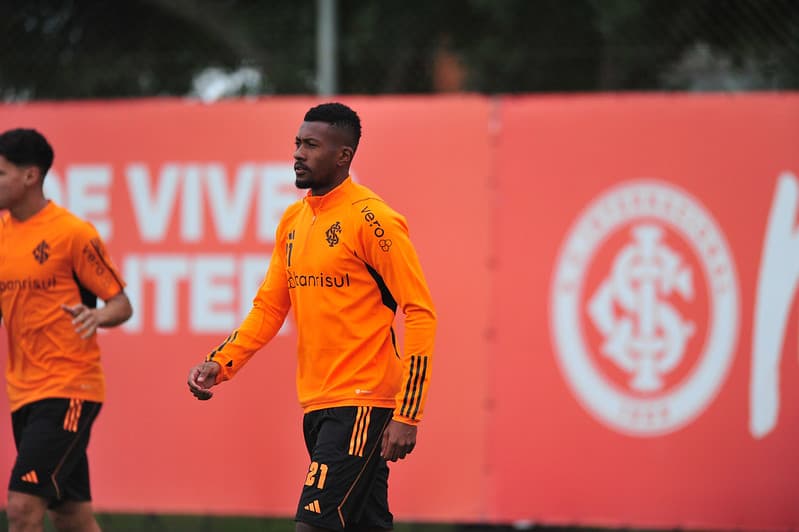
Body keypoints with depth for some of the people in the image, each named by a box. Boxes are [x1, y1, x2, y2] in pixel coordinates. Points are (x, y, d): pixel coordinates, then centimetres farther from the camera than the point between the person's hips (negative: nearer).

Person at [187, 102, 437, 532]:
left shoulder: (372, 220, -11)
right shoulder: (293, 221, 13)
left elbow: (420, 314, -13)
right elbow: (269, 307, 18)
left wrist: (406, 415, -17)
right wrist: (219, 364, 2)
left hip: (360, 405, -8)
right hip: (315, 405, 8)